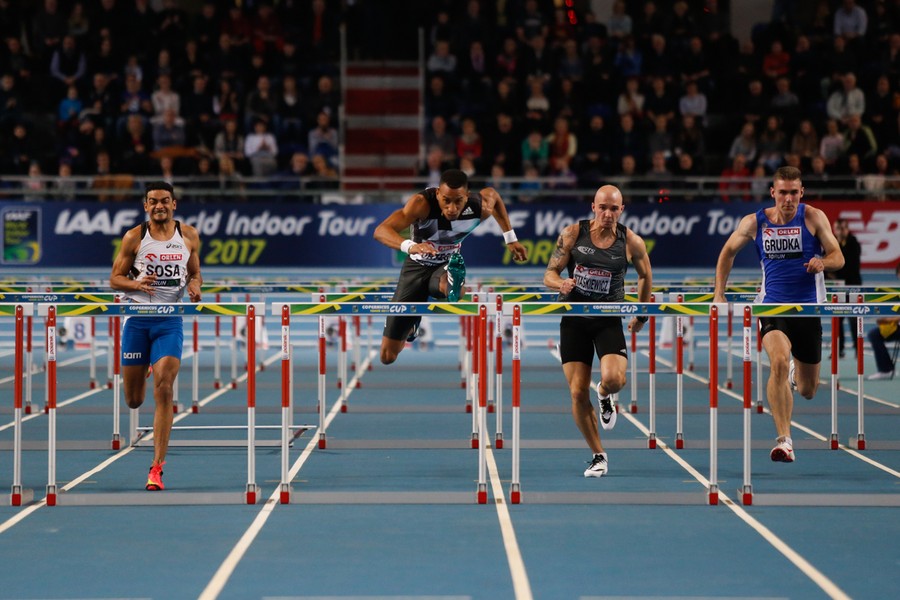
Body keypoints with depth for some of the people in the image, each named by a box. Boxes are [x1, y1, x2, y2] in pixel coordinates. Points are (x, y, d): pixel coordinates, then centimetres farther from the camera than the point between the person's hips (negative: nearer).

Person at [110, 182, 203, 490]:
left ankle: (157, 467, -11)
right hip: (137, 319, 0)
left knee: (164, 391, -14)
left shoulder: (189, 236, 5)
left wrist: (195, 287, -6)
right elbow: (115, 279, 3)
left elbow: (195, 273, 17)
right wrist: (137, 284, -18)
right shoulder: (134, 237, -1)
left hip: (170, 322, 0)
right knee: (133, 400, 6)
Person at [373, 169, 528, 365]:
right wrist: (410, 246, -63)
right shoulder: (422, 203, -32)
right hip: (417, 266, 1)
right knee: (388, 355, 12)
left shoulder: (480, 208, -21)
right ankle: (411, 325, 39)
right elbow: (381, 231, -44)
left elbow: (492, 194, 6)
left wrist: (510, 239, 8)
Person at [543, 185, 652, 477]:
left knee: (614, 379, -25)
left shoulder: (631, 242, -4)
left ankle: (604, 398, 15)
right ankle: (598, 456, 12)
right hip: (574, 319, 1)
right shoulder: (572, 234, -5)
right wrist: (561, 283, -25)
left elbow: (645, 275, 14)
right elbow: (549, 274, -3)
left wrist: (642, 314, 18)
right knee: (578, 393, -4)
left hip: (609, 320, -1)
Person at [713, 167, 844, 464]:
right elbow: (728, 252, 14)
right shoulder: (754, 222, -2)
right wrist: (719, 292, 7)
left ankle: (796, 373, 54)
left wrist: (823, 262, -27)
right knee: (779, 361, -31)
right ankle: (784, 441, -29)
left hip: (808, 308, 1)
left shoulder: (814, 217, -5)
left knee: (807, 391, 12)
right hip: (772, 306, -1)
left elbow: (838, 258, -3)